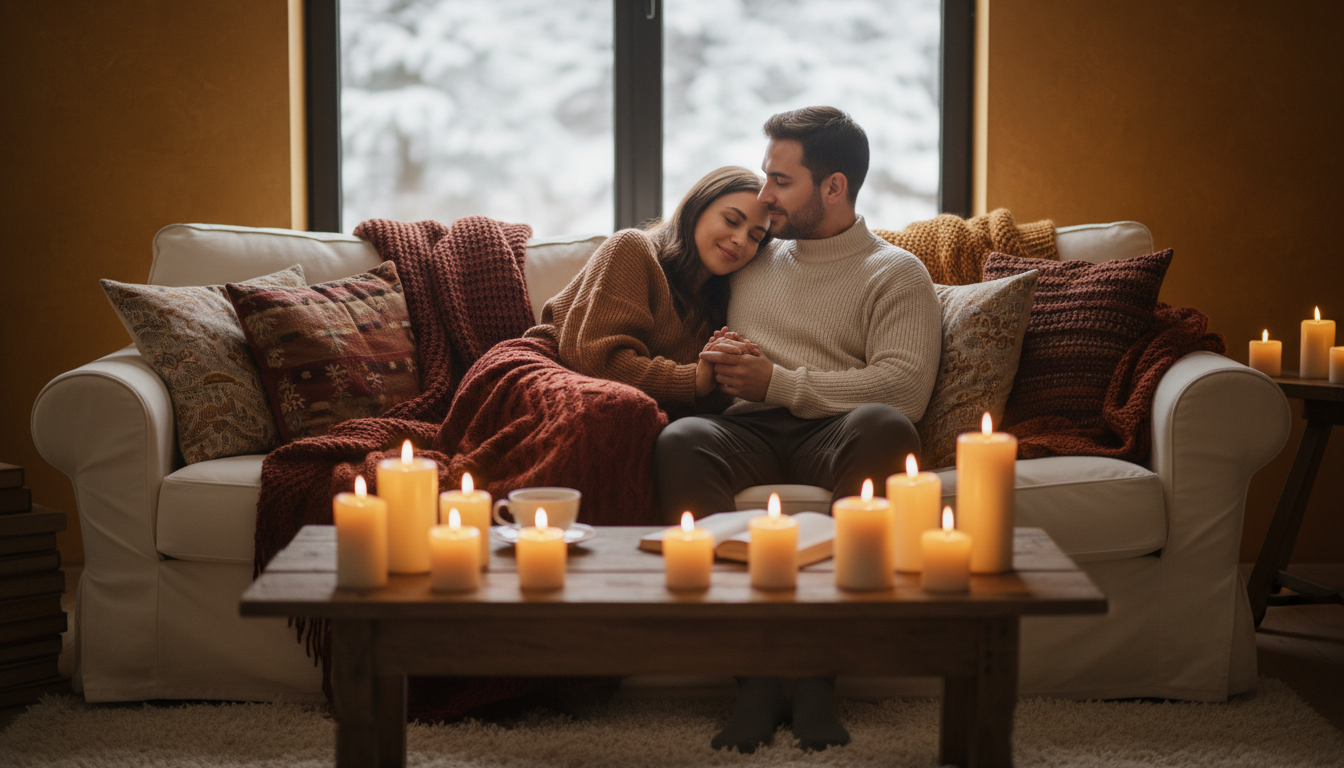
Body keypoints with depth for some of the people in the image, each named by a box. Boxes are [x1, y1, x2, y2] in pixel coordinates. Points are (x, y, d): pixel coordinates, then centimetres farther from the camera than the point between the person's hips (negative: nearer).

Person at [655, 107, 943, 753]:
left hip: (836, 439, -3)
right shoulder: (753, 260, 28)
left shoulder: (895, 274, 12)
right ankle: (755, 670, -37)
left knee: (884, 427, -38)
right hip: (748, 437, 3)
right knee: (680, 441, -32)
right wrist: (715, 363, 6)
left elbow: (903, 388, -5)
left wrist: (779, 383, -7)